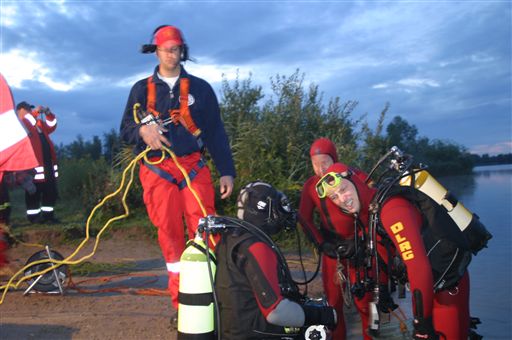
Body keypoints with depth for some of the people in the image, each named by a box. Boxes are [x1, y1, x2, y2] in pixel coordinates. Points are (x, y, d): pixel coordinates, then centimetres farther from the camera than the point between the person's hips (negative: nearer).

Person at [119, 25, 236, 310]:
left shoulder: (200, 88, 13)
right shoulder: (142, 89, 15)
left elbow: (216, 132, 10)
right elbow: (126, 130, 14)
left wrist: (227, 171, 1)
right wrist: (142, 130, -10)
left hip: (194, 168, 0)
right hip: (157, 172, 1)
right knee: (170, 235, -1)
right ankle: (183, 305, 8)